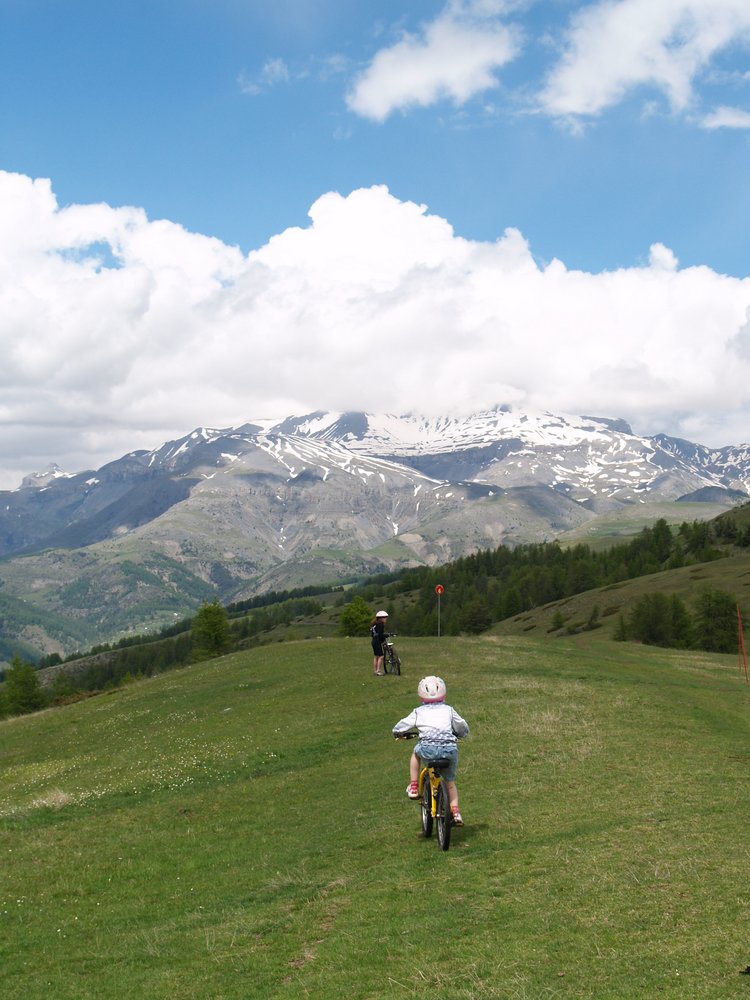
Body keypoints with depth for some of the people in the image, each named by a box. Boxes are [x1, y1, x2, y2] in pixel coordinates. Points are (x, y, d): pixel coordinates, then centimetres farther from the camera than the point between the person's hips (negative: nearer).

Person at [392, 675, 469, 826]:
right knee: (450, 781, 22)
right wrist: (459, 735, 49)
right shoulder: (448, 710, 19)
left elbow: (398, 728, 16)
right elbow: (463, 727, 26)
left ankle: (413, 787, 29)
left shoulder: (419, 712, 16)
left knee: (416, 752, 34)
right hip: (450, 748, 2)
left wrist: (399, 734, 39)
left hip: (428, 748, -2)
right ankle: (455, 812, 12)